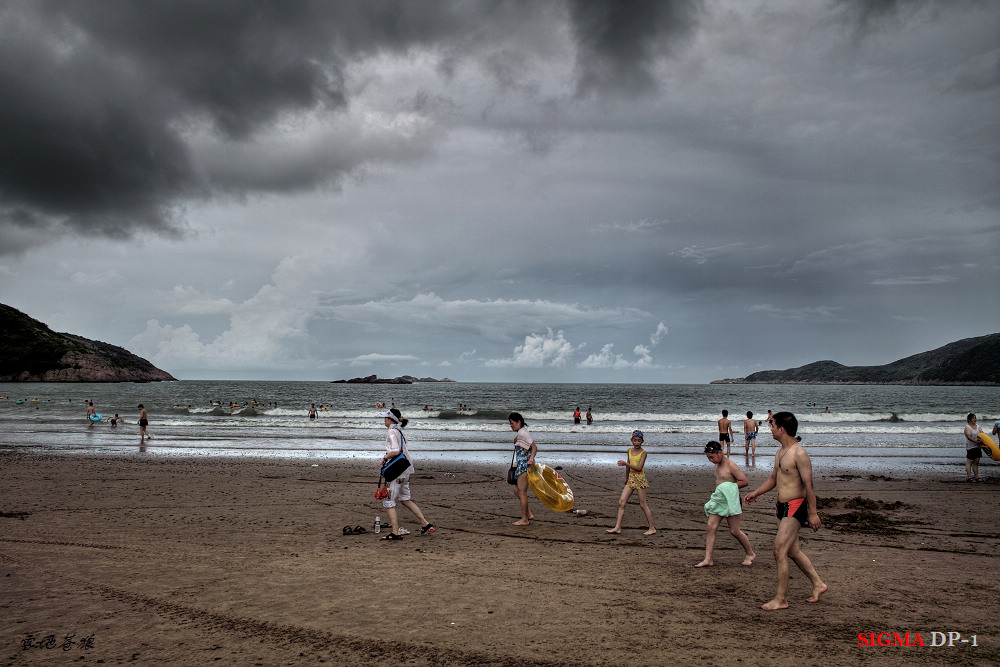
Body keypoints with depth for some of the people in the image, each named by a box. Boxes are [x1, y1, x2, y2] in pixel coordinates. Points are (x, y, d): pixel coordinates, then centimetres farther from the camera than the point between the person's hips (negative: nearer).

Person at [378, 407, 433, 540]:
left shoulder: (392, 432, -14)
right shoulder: (399, 431, 13)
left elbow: (395, 452, -25)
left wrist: (385, 457, -10)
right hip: (405, 470, 9)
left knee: (388, 501, 0)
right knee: (405, 499, 20)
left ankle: (395, 533, 1)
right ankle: (425, 524, 20)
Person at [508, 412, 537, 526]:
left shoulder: (522, 433, -13)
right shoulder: (520, 433, 16)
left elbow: (534, 447, -21)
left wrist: (531, 459, -35)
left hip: (525, 464, -11)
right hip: (520, 465, 11)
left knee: (521, 492, -5)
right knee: (516, 490, 15)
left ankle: (524, 519, 1)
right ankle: (528, 514, 18)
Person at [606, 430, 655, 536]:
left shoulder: (643, 452, -8)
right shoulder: (629, 451, 9)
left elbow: (639, 468, -18)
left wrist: (625, 463, -25)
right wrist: (626, 478, 27)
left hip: (640, 478, -6)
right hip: (631, 478, 6)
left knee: (642, 504, -1)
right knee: (621, 501, -2)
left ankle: (652, 528, 11)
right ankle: (618, 528, 1)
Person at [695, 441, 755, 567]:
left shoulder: (730, 465, -12)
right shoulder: (717, 466, 12)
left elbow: (744, 481, -13)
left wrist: (730, 488, -16)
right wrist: (716, 492, 9)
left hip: (730, 500, -8)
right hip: (718, 500, 8)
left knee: (734, 531, 0)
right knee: (711, 527, -3)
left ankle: (750, 554, 23)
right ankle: (708, 559, -2)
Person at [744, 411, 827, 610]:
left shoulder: (799, 454, -17)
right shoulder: (780, 452, 12)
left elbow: (809, 485, -18)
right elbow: (773, 479, 23)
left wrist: (813, 513, -19)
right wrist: (755, 492, 10)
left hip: (795, 507, -10)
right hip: (783, 506, 10)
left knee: (779, 551, -10)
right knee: (792, 551, 17)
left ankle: (781, 599, -2)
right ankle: (818, 585, 33)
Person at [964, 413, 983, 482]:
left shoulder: (977, 426, 13)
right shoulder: (967, 427, -7)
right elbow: (969, 436, -19)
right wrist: (976, 441, -32)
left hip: (978, 447, 7)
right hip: (970, 447, -7)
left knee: (976, 462, 9)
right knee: (969, 461, -6)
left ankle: (976, 477, 13)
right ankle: (969, 477, -7)